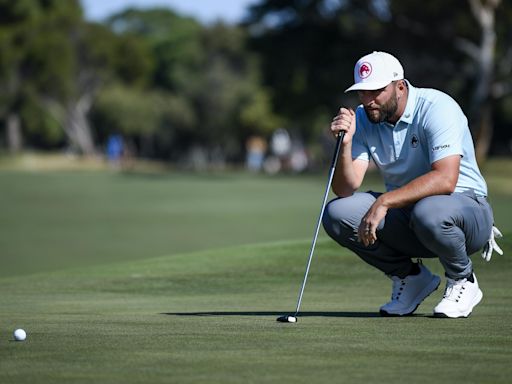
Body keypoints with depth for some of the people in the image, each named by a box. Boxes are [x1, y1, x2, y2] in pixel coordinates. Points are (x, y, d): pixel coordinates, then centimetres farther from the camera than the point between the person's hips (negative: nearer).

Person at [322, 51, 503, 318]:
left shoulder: (437, 108, -20)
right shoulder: (362, 119, -3)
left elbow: (445, 179, -34)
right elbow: (345, 189, -9)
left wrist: (385, 201, -39)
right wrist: (345, 143, -26)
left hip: (465, 207, -5)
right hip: (403, 214, 6)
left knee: (428, 212, -40)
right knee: (336, 213, -17)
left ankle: (462, 281, -7)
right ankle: (410, 277, 3)